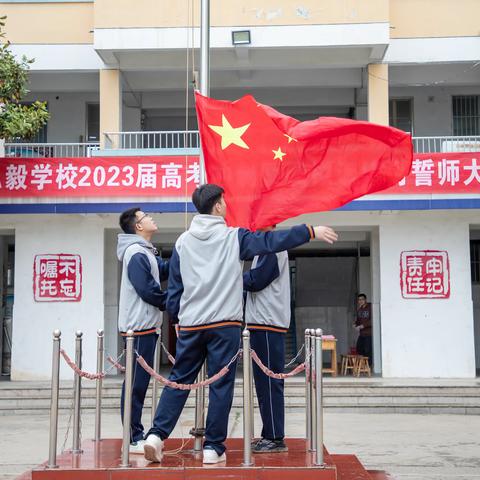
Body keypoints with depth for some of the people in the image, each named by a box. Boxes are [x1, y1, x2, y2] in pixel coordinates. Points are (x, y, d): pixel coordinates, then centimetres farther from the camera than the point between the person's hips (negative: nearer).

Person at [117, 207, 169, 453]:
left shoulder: (145, 252, 19)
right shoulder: (137, 254, -13)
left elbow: (164, 270, 16)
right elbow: (148, 291, -18)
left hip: (144, 325, 10)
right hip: (139, 325, -10)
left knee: (139, 382, 13)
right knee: (136, 382, -6)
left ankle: (137, 436, 20)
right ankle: (134, 439, -1)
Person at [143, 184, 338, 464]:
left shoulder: (183, 242, 8)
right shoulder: (234, 237, -2)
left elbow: (174, 288, 11)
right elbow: (272, 241, -4)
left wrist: (176, 317, 23)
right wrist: (311, 232, 3)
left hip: (190, 325, 4)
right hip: (225, 325, -4)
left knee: (179, 380, 11)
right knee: (221, 386, 3)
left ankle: (157, 435, 2)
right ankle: (213, 447, 6)